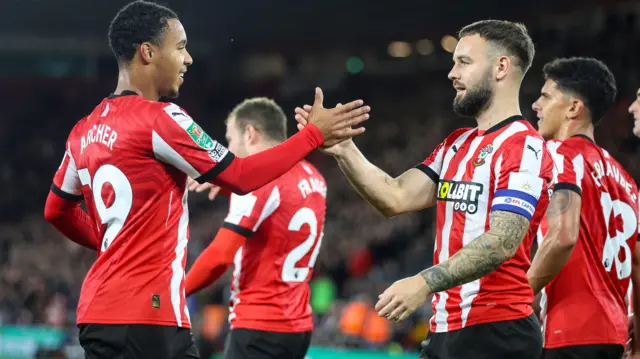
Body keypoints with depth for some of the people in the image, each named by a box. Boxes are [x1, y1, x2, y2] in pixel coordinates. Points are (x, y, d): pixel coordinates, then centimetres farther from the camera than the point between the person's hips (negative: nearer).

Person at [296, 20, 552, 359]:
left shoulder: (522, 147, -11)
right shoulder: (457, 145, 18)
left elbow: (501, 242, -22)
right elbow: (396, 197, 9)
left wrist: (425, 283, -30)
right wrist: (344, 151, -4)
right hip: (446, 329, 9)